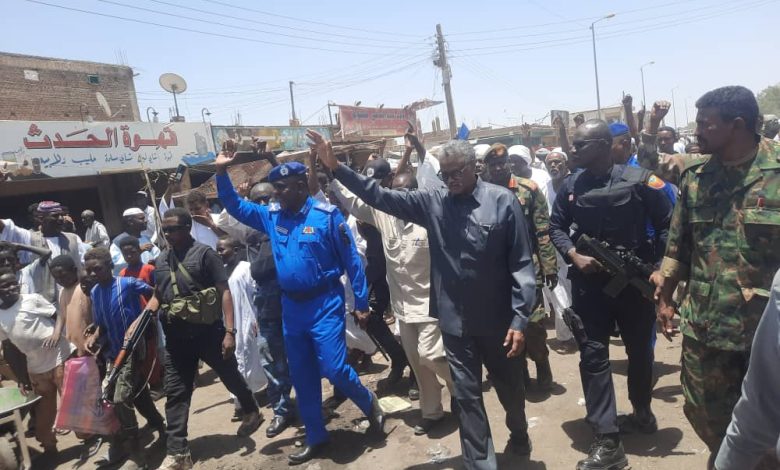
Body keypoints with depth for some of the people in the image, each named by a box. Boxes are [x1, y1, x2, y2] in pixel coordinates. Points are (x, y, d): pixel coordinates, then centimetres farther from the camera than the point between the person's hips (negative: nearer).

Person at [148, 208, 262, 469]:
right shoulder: (161, 261, 9)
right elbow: (157, 297, 20)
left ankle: (252, 412, 41)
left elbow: (224, 292, -11)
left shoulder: (204, 254, -8)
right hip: (176, 337, 5)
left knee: (230, 376, 13)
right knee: (175, 393, 4)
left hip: (208, 332, -4)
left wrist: (229, 331, -18)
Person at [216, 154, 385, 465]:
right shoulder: (271, 215, 4)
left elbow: (351, 259, -9)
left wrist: (361, 301, -9)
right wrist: (221, 173, 0)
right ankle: (316, 437, 29)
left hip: (324, 303, -6)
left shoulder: (326, 215, -12)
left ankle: (370, 404, 23)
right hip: (290, 306, 6)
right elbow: (235, 206, 13)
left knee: (334, 369, -8)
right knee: (302, 376, 13)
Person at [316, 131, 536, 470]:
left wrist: (520, 318, -14)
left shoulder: (503, 201, -11)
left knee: (510, 386, 21)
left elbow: (521, 264, -11)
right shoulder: (433, 202, -2)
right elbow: (381, 197, -2)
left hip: (498, 319, -1)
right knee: (466, 396, 10)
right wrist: (335, 167, -10)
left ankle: (519, 433, 52)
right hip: (455, 320, 2)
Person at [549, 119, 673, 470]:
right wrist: (573, 254, -12)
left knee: (640, 349, 18)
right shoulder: (571, 186, -1)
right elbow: (556, 226, 5)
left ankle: (641, 409, 46)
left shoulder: (638, 180, -9)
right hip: (589, 282, 1)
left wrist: (655, 264, -10)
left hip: (634, 279, -1)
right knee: (593, 355, -4)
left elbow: (668, 224, -4)